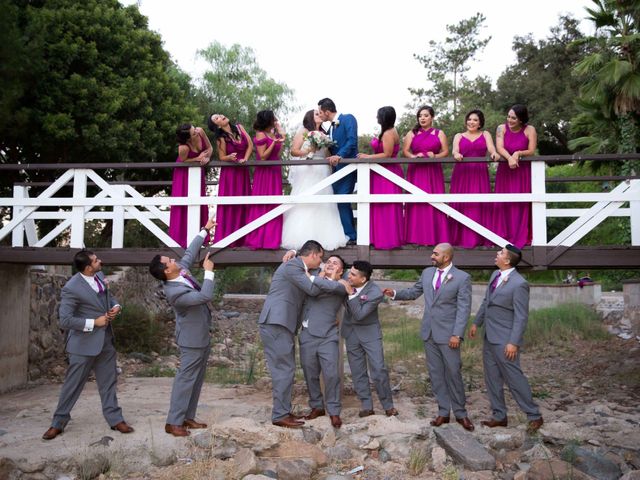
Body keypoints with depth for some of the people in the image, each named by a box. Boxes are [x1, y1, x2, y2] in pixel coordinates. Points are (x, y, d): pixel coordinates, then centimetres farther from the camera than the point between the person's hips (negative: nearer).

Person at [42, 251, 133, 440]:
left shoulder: (99, 276, 1)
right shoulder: (71, 289, -21)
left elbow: (109, 296, 18)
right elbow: (64, 321, -21)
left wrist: (116, 306, -4)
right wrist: (94, 323, -20)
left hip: (106, 340, 6)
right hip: (84, 343, -6)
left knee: (108, 381, 12)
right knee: (73, 384, 5)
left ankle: (115, 419, 21)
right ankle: (58, 423, 21)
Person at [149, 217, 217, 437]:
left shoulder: (181, 270, -2)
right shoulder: (174, 291, -27)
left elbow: (190, 252, 13)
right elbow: (205, 296, -31)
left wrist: (205, 230, 14)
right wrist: (209, 271, -21)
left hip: (202, 335, 9)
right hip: (192, 339, -9)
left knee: (197, 378, 13)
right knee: (186, 378, -5)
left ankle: (188, 417, 21)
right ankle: (173, 422, 3)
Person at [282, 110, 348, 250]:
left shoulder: (323, 135, 17)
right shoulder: (303, 132, 6)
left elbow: (327, 154, 16)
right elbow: (294, 150, 0)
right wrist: (308, 151, -12)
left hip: (322, 173, 5)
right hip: (306, 172, -4)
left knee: (322, 205, -1)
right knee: (304, 204, -10)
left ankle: (322, 237, 0)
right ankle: (302, 238, -10)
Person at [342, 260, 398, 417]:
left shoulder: (375, 293, -25)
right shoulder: (348, 281, -11)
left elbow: (359, 314, -27)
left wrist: (351, 295, -31)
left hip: (369, 332, -5)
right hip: (351, 332, 5)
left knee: (379, 369, -5)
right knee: (358, 372, 7)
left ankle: (388, 405, 10)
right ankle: (366, 406, 15)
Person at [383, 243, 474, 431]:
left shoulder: (462, 278, -9)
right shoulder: (427, 273, 7)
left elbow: (464, 308, -13)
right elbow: (414, 292, 16)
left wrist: (457, 334, -18)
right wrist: (395, 294, -1)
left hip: (448, 334, -5)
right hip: (429, 332, 5)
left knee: (453, 373, 2)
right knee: (436, 373, 10)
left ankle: (460, 413, 17)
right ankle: (443, 412, 21)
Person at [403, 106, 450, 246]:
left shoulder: (439, 134, 12)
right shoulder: (412, 134, 13)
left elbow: (445, 151, 5)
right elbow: (405, 151, 5)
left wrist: (435, 156, -14)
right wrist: (413, 156, -15)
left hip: (433, 172, 0)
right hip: (415, 170, 0)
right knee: (416, 203, -6)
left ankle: (435, 236, -1)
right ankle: (416, 236, -3)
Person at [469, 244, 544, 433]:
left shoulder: (519, 284, -20)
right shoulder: (495, 275, 5)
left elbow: (521, 317, -19)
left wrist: (514, 343, -20)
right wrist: (477, 322, 20)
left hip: (504, 341, -8)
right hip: (489, 337, 9)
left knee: (514, 378, -1)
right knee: (492, 378, 14)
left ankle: (534, 416, 14)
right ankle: (499, 416, 25)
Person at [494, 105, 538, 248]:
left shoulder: (529, 130, -5)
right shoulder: (502, 128, -1)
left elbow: (531, 151, -6)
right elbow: (499, 147, -13)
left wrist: (518, 153, -25)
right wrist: (509, 158, -31)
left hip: (523, 172, -2)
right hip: (505, 171, 2)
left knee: (521, 204, -3)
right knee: (503, 204, -1)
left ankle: (521, 237, 3)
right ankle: (503, 236, 4)